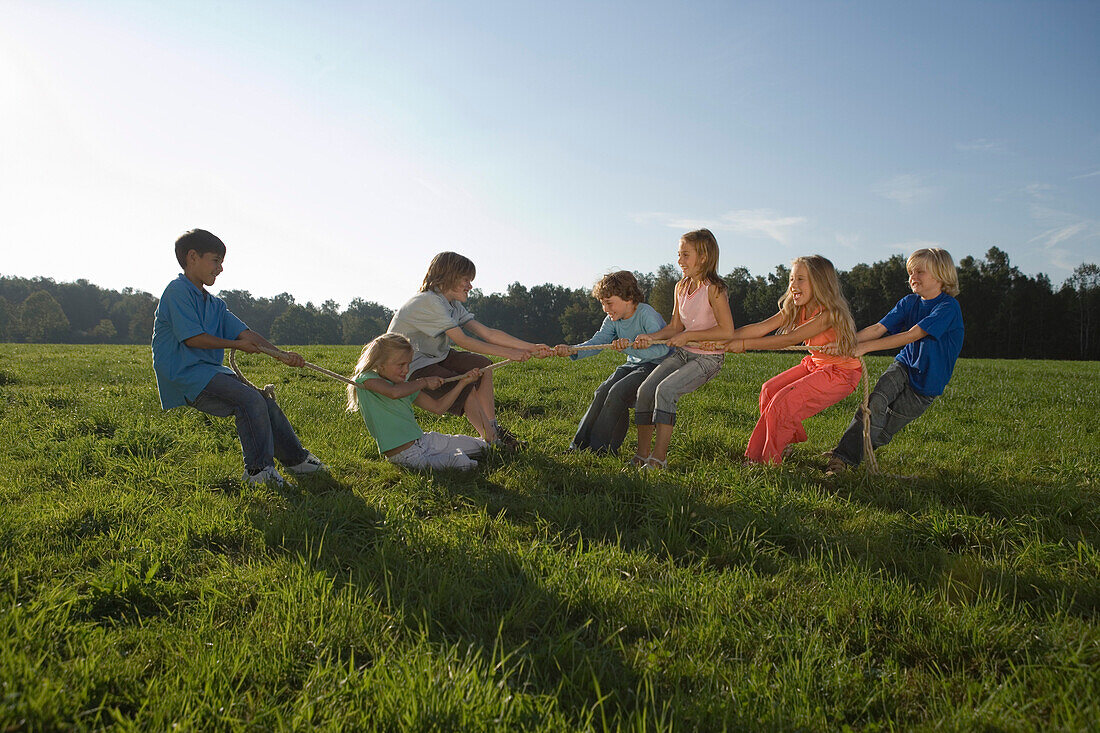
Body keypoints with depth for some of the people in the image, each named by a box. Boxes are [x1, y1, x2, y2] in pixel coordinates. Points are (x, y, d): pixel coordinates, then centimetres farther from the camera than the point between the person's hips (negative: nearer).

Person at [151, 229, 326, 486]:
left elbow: (246, 334, 11)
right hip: (184, 374, -9)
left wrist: (281, 354, -2)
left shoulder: (214, 304, 20)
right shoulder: (177, 290, -8)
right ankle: (258, 471, -16)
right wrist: (236, 344, -3)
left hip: (210, 372, 9)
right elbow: (192, 338, -16)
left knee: (265, 401, 5)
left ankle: (296, 459, 18)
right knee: (250, 401, -23)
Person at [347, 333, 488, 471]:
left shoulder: (405, 387, 13)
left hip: (422, 440, 8)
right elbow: (394, 393, -30)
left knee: (482, 446, 7)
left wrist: (463, 382, 10)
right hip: (404, 454, -8)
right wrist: (424, 382, -14)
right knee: (463, 463, -25)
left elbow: (438, 407, 17)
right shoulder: (366, 379, -9)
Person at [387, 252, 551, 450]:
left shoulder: (453, 305, 5)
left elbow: (487, 333, 0)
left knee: (482, 365, 0)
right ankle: (491, 440, -7)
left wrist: (530, 348, -7)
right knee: (466, 389, -23)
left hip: (433, 357, 10)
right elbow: (463, 341, -26)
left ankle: (492, 426, 1)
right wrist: (508, 353, -24)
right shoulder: (429, 301, -25)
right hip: (409, 368, -10)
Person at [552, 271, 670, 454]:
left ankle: (600, 448, -17)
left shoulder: (646, 314, -22)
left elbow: (662, 348, -34)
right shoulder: (613, 320, 2)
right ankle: (579, 445, -12)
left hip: (657, 365, -7)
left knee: (617, 392, -26)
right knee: (602, 392, -15)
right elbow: (596, 341, -9)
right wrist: (572, 351, -29)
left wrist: (630, 345, -49)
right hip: (633, 364, 7)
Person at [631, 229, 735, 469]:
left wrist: (687, 336, -16)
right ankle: (641, 456, -1)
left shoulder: (713, 289, -14)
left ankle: (659, 457, -20)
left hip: (708, 357, -7)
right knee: (645, 389, -9)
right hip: (682, 353, 8)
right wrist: (651, 337, -4)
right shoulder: (681, 287, 9)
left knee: (665, 389, -27)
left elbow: (727, 331, -19)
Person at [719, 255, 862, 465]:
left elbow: (790, 339, -32)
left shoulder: (829, 313, -27)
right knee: (770, 391, -2)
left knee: (782, 403, -17)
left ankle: (769, 462, 1)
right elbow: (761, 327, -12)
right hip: (814, 364, 8)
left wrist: (745, 344, -32)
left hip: (841, 373, -8)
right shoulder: (795, 310, -2)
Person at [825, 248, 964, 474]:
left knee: (886, 427, -6)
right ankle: (842, 454, -25)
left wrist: (865, 347, -32)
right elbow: (878, 329, -5)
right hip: (904, 365, 4)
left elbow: (912, 335, -27)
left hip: (927, 382, -3)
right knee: (875, 401, -24)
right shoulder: (909, 302, 3)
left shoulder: (948, 307, -17)